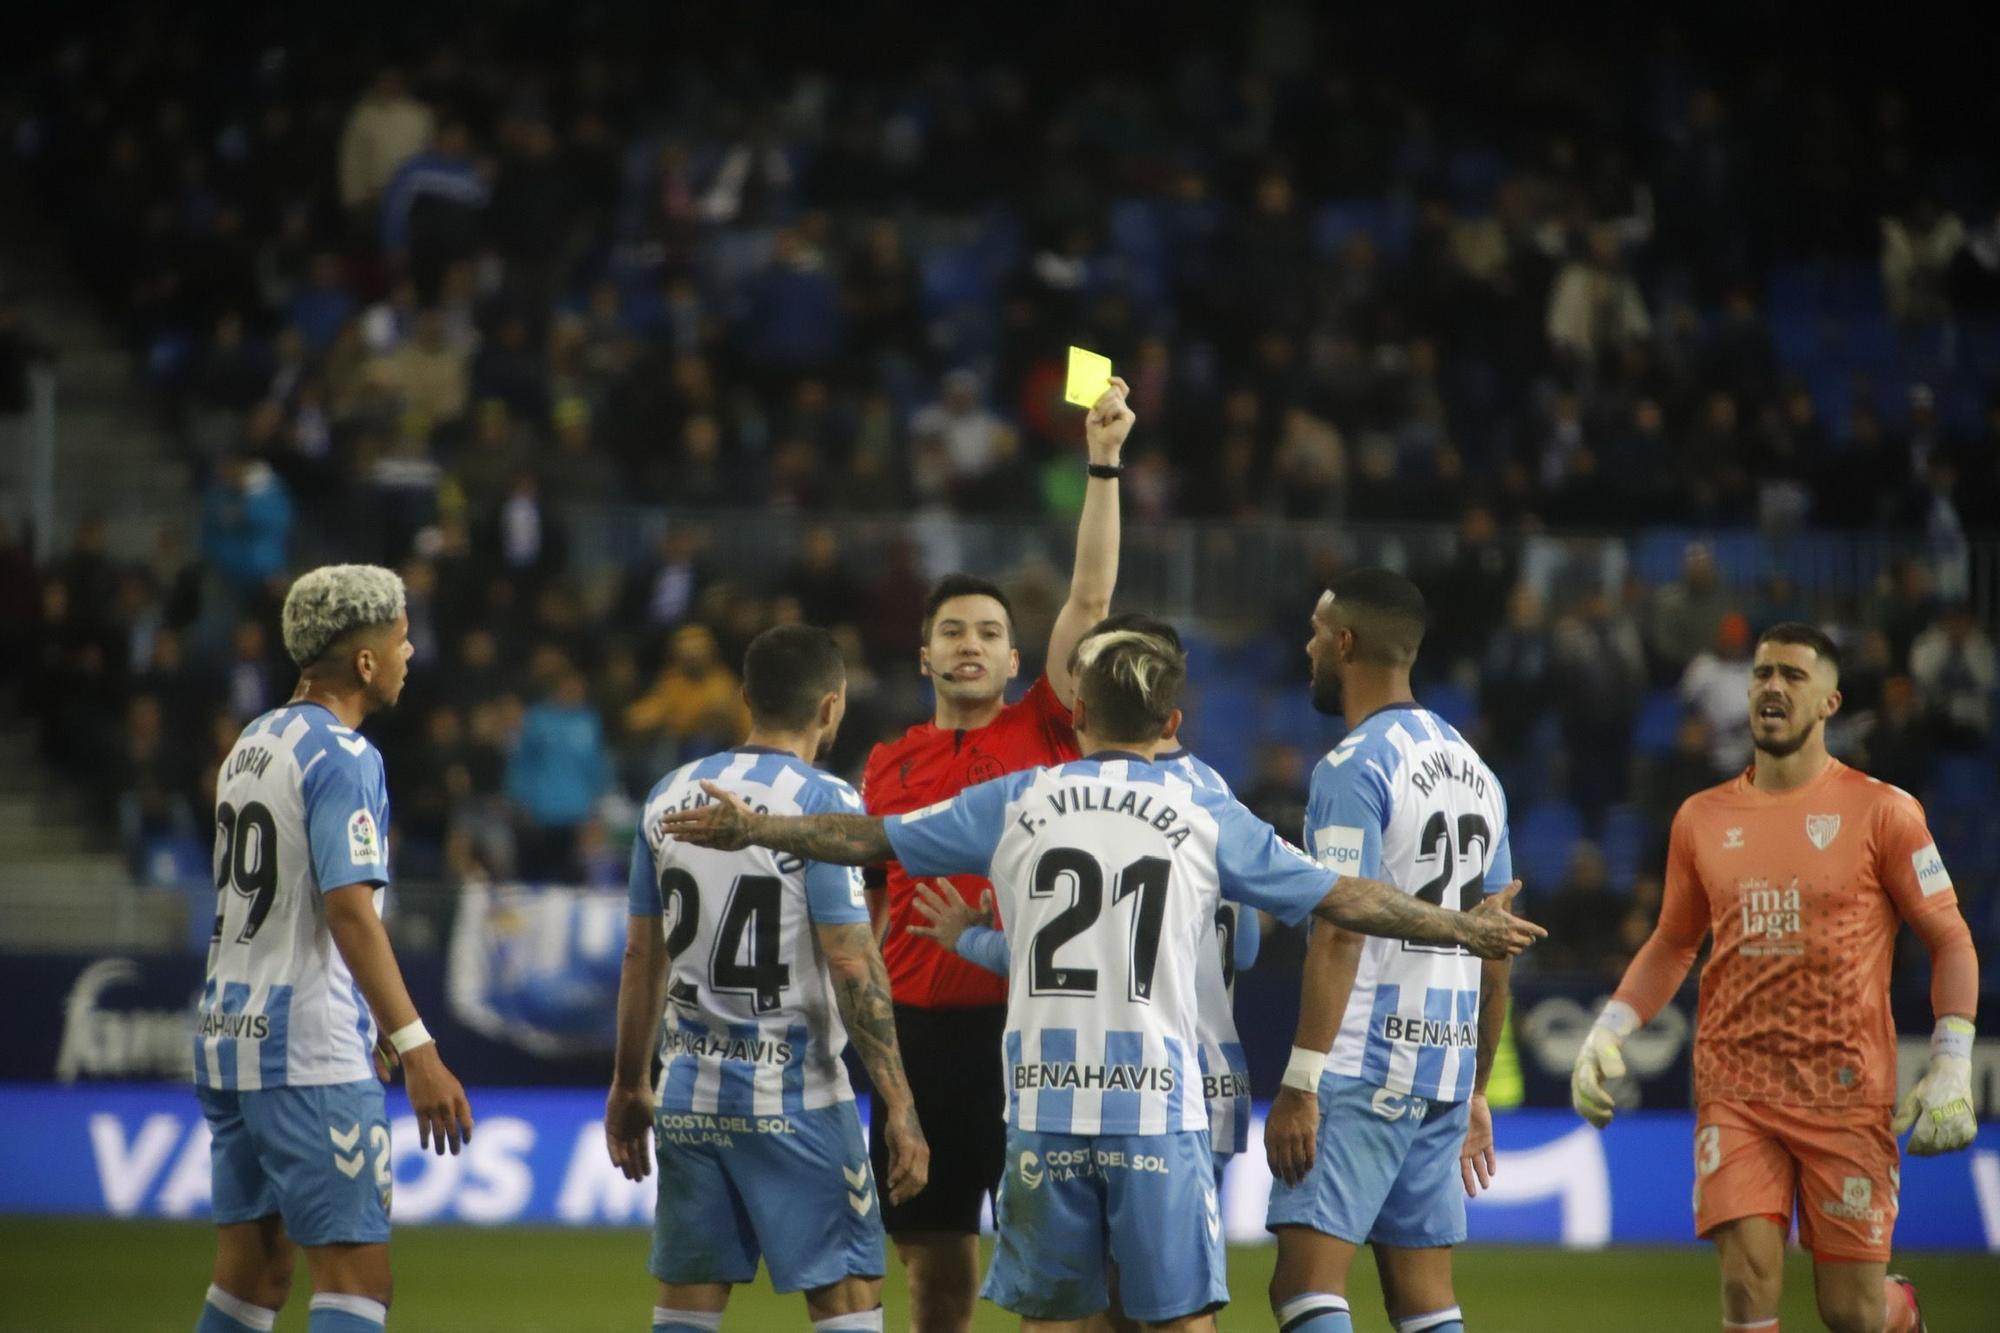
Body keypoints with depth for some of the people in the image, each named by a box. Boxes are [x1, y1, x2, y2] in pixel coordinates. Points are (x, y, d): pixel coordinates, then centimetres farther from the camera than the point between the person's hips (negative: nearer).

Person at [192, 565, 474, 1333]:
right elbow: (349, 913, -23)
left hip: (228, 1036, 9)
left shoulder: (251, 745, 15)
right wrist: (416, 1050, -27)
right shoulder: (342, 760, -13)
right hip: (310, 1053, -9)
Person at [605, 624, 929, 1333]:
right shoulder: (823, 801, -10)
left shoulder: (670, 795, 8)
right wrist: (898, 1107, -12)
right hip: (792, 1091, -6)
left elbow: (642, 957, 13)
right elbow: (853, 966, -14)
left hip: (690, 1090, 6)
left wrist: (630, 1085, 22)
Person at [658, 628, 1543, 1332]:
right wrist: (1464, 929, 21)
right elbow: (1341, 897, 8)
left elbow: (868, 838, 14)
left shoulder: (1016, 805, 6)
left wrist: (750, 830, 28)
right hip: (1157, 1113, -2)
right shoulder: (1208, 820, 3)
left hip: (1045, 1111, 2)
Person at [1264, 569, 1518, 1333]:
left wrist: (1300, 1081, -18)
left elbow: (1339, 935, -18)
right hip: (1444, 1069, 8)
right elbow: (1493, 952, 19)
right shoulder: (1474, 772, 15)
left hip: (1360, 1068, -8)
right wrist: (1475, 1091, 24)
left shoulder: (1355, 768, -10)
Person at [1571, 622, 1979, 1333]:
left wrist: (1952, 1068, -8)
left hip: (1847, 1090, -3)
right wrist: (1606, 1034, 7)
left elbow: (1950, 939, 2)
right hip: (1734, 1088, 3)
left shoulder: (1879, 810, -1)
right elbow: (1671, 946, 21)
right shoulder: (1703, 819, 10)